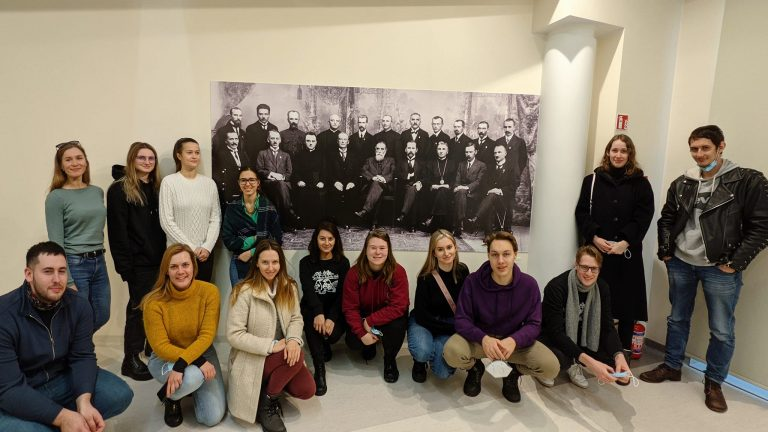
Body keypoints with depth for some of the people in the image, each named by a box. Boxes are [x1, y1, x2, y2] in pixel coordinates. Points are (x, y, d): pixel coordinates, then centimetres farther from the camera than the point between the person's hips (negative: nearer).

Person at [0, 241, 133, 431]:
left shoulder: (79, 306, -9)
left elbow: (82, 357, -8)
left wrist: (84, 401, -28)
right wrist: (62, 417, -34)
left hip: (62, 380, 4)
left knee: (120, 394, -15)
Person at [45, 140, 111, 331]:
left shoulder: (97, 192, 9)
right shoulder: (56, 197, -8)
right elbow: (56, 243, -11)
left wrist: (98, 257, 9)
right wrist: (68, 281, -15)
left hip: (99, 263, 6)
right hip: (74, 264, -6)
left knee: (102, 317, 15)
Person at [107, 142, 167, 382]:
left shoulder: (158, 188, 12)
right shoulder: (119, 189, -6)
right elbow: (117, 230, -11)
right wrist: (125, 265, -16)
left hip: (160, 258, 6)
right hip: (138, 262, -5)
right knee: (139, 307, 1)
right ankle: (130, 360, 13)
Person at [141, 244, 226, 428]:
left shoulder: (209, 291, -19)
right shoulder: (154, 301, -21)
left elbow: (207, 335, -20)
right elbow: (160, 346, -18)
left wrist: (181, 364, -34)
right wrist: (198, 362, -29)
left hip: (202, 352, 2)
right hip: (165, 358, -2)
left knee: (213, 418, -6)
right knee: (192, 376, -37)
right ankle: (170, 397, 2)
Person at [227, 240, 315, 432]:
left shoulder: (289, 287, 0)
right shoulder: (244, 292, -18)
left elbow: (296, 319, 0)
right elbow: (234, 335, -19)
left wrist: (293, 339, -22)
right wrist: (271, 346, -23)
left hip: (281, 355, 5)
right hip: (252, 359, -5)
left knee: (306, 390, -15)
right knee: (298, 358, -28)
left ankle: (272, 383, 14)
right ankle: (267, 402, -5)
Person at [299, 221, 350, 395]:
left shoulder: (343, 262, 5)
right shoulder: (306, 263, 5)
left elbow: (342, 293, -4)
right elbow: (308, 290, -11)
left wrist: (331, 318, -21)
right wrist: (318, 313, -31)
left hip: (335, 310, 0)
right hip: (312, 309, 0)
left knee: (333, 334, -28)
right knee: (312, 322, -34)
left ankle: (324, 346, 9)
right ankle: (320, 369, -32)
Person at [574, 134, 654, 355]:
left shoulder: (640, 183, 5)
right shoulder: (592, 180, 7)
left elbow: (643, 217, -3)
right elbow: (582, 212, 3)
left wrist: (625, 241, -15)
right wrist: (594, 237, -11)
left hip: (627, 252, 0)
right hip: (596, 249, 1)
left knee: (626, 300, 4)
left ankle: (625, 349, 17)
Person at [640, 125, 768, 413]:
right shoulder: (682, 183, 4)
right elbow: (666, 219, 14)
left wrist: (736, 263, -13)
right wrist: (665, 252, 4)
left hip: (720, 269, -4)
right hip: (681, 263, 4)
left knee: (722, 330, 5)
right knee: (677, 319, 16)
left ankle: (714, 382, 24)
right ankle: (671, 366, 33)